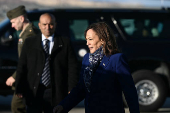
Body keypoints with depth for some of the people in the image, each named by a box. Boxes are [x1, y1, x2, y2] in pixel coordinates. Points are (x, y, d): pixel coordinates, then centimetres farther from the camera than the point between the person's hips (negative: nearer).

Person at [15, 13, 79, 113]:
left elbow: (73, 67, 2)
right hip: (34, 92, 1)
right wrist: (19, 89, -4)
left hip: (56, 93, 0)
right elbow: (22, 67, 7)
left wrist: (72, 89, -8)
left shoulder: (65, 43, 6)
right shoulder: (29, 43, 10)